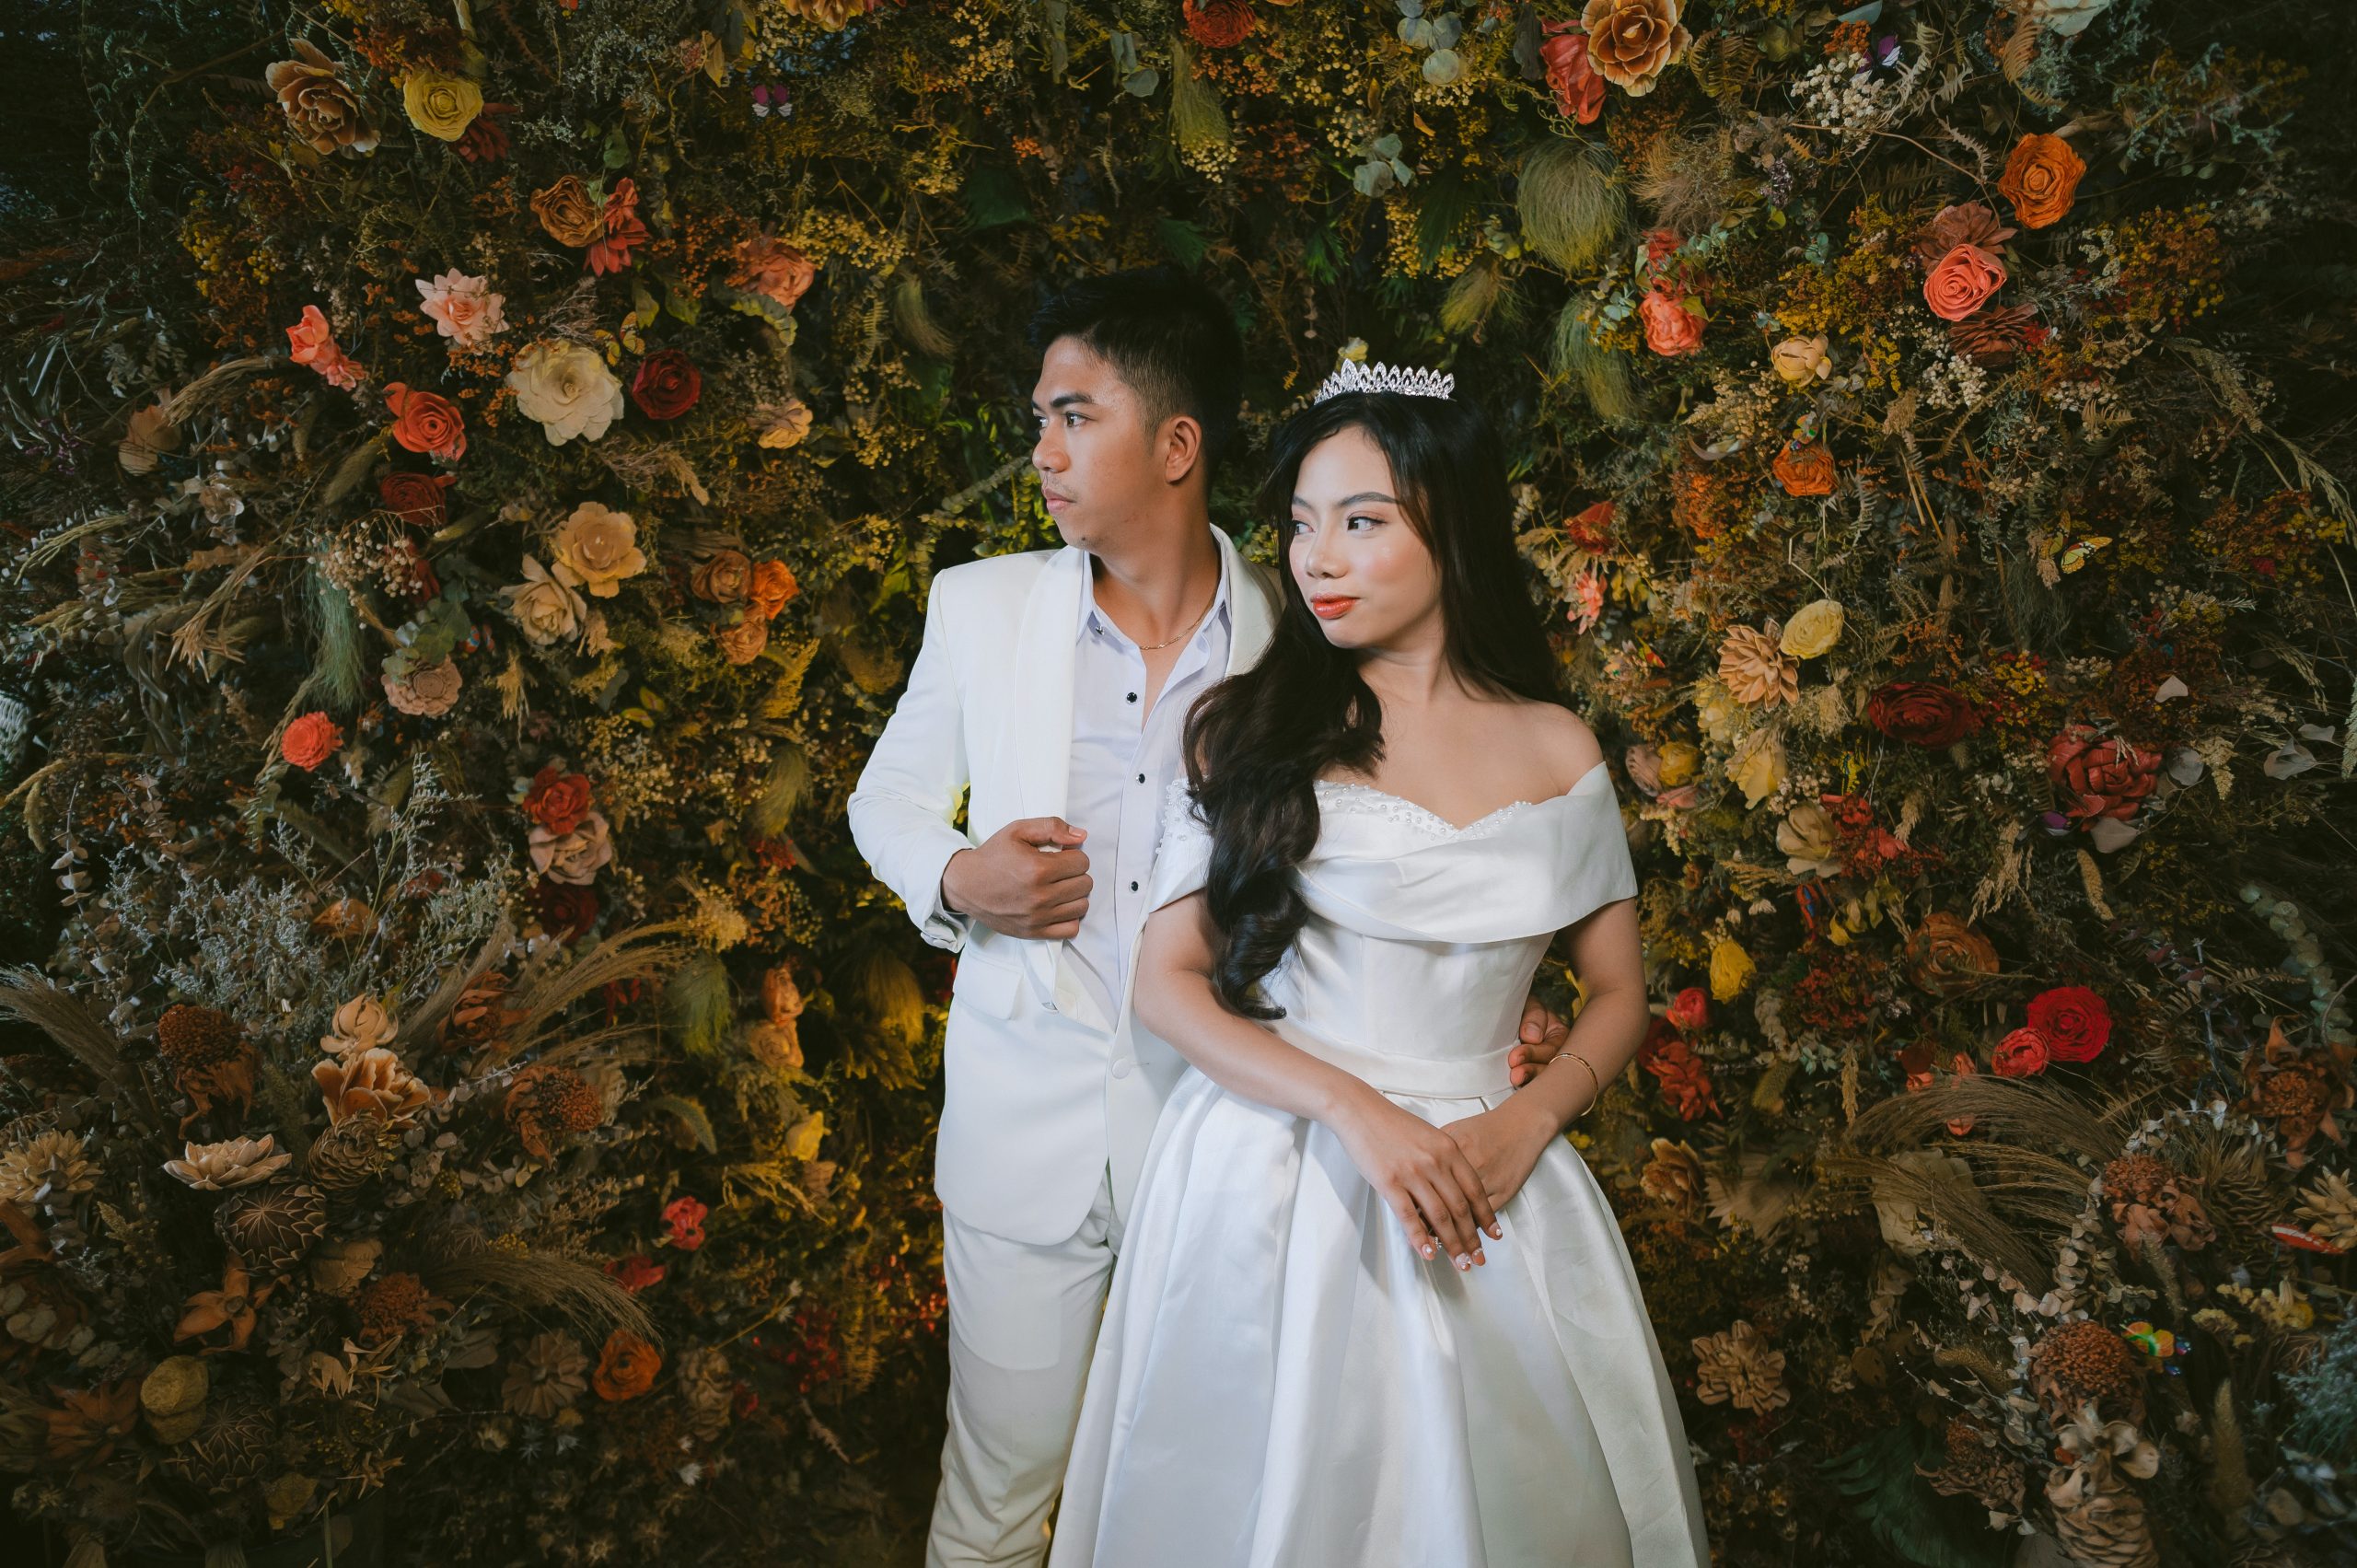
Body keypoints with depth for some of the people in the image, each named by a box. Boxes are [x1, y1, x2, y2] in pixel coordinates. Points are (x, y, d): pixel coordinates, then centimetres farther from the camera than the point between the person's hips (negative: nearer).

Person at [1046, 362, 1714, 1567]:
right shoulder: (1250, 727, -3)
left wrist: (1526, 1121, -10)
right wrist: (1356, 1111, -19)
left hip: (1486, 1178, 2)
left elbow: (1618, 994, 9)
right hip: (1271, 1180, -2)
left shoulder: (1556, 750, 3)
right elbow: (1167, 984, -7)